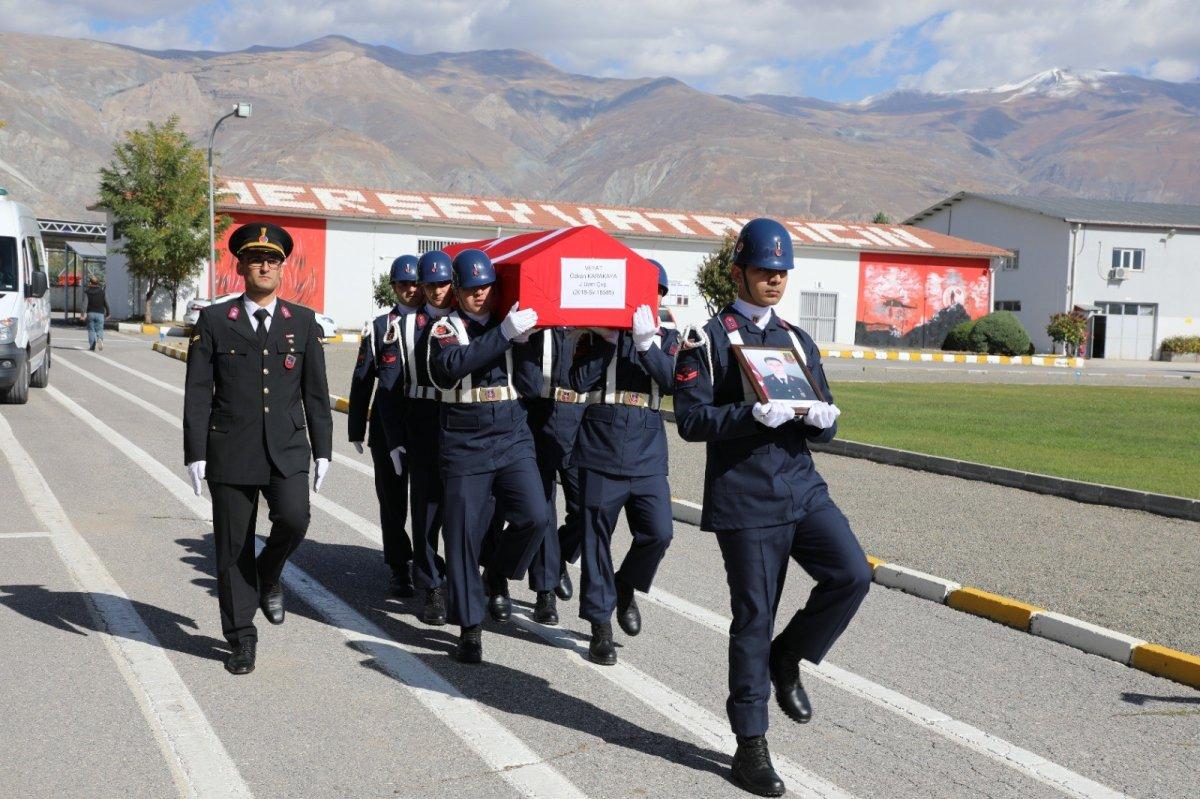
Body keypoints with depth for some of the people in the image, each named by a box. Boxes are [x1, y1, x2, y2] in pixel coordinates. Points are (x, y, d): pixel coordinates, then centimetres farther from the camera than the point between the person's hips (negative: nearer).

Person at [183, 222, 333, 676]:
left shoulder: (303, 322, 7)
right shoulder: (214, 321, 3)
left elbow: (316, 392, 9)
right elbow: (197, 394, 1)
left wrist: (322, 450, 7)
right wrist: (195, 454, -4)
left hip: (286, 450, 1)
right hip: (231, 452, 0)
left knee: (294, 518, -22)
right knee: (233, 547, 4)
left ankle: (268, 576, 11)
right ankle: (241, 637, 19)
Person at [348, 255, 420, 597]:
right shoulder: (379, 327, 4)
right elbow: (362, 382, 6)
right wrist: (357, 429, 5)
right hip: (389, 429, -1)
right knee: (393, 502, 5)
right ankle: (400, 569, 17)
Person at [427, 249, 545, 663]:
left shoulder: (514, 323, 10)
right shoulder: (446, 328, 0)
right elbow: (447, 369, -22)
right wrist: (503, 333, -28)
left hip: (513, 441, 2)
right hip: (464, 446, -2)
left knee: (535, 516, -13)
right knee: (463, 535, 1)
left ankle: (498, 576, 17)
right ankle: (470, 626, 15)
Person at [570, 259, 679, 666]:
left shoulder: (665, 337, 10)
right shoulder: (599, 333, 4)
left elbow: (671, 382, -7)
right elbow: (580, 380, -9)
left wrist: (646, 344, -18)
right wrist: (609, 340, -13)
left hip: (647, 455, 2)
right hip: (600, 450, -2)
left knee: (658, 533, -7)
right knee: (597, 538, 2)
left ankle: (625, 588, 23)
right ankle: (600, 627, 14)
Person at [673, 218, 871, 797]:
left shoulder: (798, 341, 15)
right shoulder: (709, 339, -2)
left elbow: (823, 427, 15)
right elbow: (691, 419, -11)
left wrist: (822, 418, -9)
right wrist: (756, 414, -24)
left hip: (802, 487, 5)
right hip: (744, 499, -5)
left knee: (852, 575, -14)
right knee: (753, 618, 1)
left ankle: (787, 657, 13)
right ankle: (751, 746, 16)